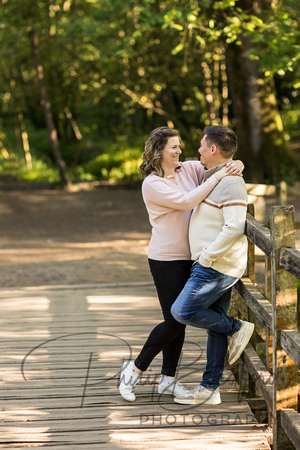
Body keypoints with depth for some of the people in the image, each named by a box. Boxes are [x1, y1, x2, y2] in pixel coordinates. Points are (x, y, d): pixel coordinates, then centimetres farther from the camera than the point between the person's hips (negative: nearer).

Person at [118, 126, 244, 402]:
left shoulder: (189, 169, 6)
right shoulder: (152, 184, -12)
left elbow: (221, 164, 12)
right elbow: (186, 201, -23)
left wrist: (236, 166, -12)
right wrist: (219, 176, -24)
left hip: (190, 257, 7)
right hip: (166, 260, -7)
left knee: (180, 320, 10)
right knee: (174, 321, -5)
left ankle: (168, 380, 21)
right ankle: (135, 369, 13)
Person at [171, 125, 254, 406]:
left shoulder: (231, 182, -17)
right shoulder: (212, 177, 15)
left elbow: (235, 227, -26)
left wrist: (206, 257, -21)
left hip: (217, 265, -10)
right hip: (214, 265, 10)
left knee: (181, 312, -10)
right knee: (214, 325, 10)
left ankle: (237, 329, 5)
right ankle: (209, 389, 15)